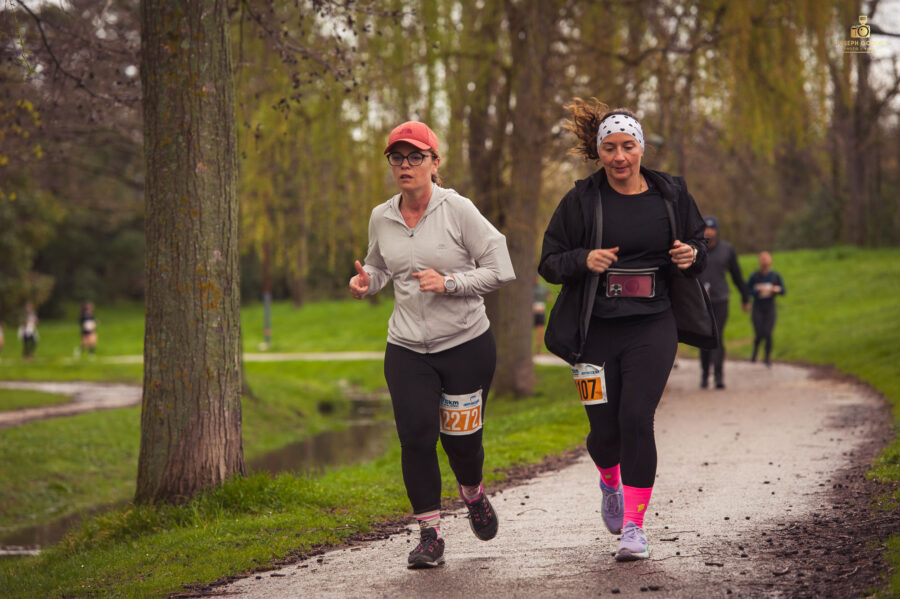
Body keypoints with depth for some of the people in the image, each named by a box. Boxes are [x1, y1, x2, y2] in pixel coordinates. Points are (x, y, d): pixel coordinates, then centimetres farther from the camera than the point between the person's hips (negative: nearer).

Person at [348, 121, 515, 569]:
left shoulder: (458, 210, -9)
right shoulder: (381, 218, 3)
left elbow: (500, 270, -8)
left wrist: (449, 283, -19)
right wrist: (366, 280, 0)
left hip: (466, 344, -2)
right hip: (407, 347, 3)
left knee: (460, 438, 4)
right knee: (416, 436, -11)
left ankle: (473, 494, 40)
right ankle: (429, 535, 1)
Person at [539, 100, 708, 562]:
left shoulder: (671, 194, 4)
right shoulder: (582, 201, -1)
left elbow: (698, 245, 17)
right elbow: (548, 262, 2)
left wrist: (691, 256, -7)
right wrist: (584, 260, -17)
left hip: (652, 328, 0)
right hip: (596, 331, 0)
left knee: (636, 419, -13)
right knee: (605, 430, 4)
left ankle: (634, 525, -4)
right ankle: (610, 483, 40)